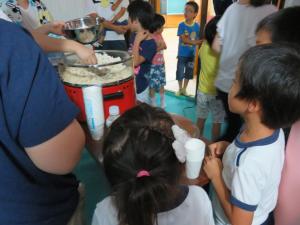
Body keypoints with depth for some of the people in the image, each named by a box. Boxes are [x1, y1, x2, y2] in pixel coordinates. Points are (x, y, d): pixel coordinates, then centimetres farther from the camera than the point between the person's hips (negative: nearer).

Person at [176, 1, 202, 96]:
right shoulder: (181, 25, -10)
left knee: (188, 73, 12)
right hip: (182, 54, -2)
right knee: (180, 72, 7)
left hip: (191, 54, 2)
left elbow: (199, 40, 0)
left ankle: (184, 89, 30)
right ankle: (180, 89, 28)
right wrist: (195, 42, -24)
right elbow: (183, 39, -17)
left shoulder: (197, 26, -4)